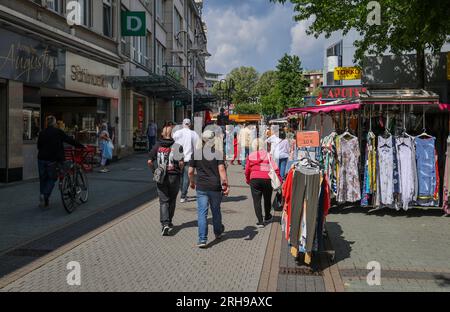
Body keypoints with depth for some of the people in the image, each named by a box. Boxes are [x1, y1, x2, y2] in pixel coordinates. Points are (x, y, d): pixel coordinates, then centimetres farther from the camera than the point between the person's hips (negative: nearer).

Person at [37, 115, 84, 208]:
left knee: (43, 179, 13)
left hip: (41, 159, 4)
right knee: (52, 179, 7)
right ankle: (45, 195, -14)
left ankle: (44, 200, 17)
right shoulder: (58, 132, -6)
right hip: (52, 160, -4)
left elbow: (39, 146, 13)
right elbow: (70, 140, -3)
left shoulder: (42, 133, 5)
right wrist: (82, 146, 6)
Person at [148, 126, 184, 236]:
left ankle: (165, 224, -13)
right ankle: (169, 222, 28)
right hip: (174, 176, 0)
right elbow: (181, 163, -14)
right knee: (172, 200, 17)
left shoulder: (157, 146, 0)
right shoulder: (177, 146, -5)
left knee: (163, 201, 3)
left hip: (161, 177, 1)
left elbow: (149, 161, -5)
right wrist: (180, 171, 4)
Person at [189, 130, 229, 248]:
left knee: (202, 213, 0)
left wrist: (192, 182, 19)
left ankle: (202, 239, -8)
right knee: (216, 211, 18)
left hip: (201, 187, 0)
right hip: (215, 187, 0)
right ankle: (218, 232, 38)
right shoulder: (217, 153, -5)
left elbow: (190, 172, 2)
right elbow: (221, 169, -14)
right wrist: (225, 185, -12)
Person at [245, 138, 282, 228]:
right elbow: (275, 168, -6)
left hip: (254, 180, 0)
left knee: (257, 200, 3)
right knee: (267, 199, 19)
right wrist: (279, 179, 2)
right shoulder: (267, 155, 0)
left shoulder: (250, 156, 3)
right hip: (267, 179, 0)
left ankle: (260, 221, -4)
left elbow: (247, 170, 7)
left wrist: (248, 180, 23)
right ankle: (267, 217, 37)